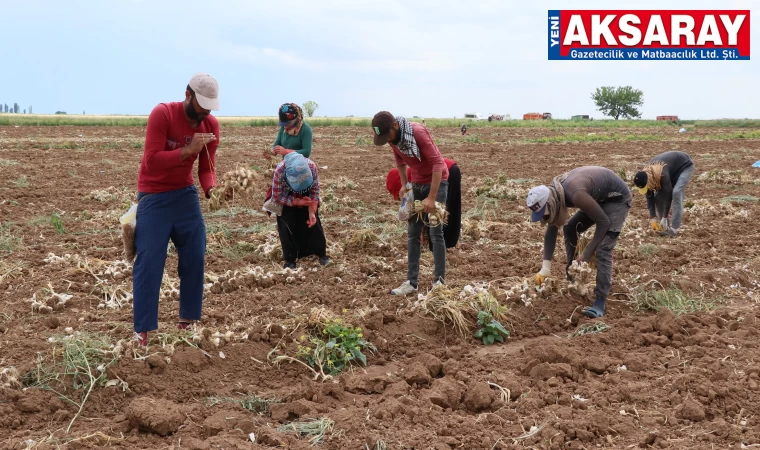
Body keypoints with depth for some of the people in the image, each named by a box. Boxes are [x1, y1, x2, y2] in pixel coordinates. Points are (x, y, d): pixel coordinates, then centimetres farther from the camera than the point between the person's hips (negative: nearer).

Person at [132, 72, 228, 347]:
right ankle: (142, 331, 2)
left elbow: (206, 168, -1)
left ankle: (188, 320, 21)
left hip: (185, 194, 6)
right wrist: (188, 149, -32)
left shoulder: (211, 125, -3)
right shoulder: (162, 114, -20)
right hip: (154, 197, -5)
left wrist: (212, 189, -22)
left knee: (195, 257, 7)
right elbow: (151, 161, -25)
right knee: (149, 262, -5)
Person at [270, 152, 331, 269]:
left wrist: (312, 213, -25)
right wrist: (298, 202, -29)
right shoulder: (279, 171, -39)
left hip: (305, 196, 2)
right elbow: (277, 197, -26)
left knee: (313, 222, -2)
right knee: (288, 227, -8)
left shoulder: (312, 166, -34)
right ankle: (290, 260, 4)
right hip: (286, 199, -2)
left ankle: (322, 255, 10)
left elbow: (315, 191, -19)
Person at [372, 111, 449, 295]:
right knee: (412, 233, 5)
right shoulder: (392, 137, -7)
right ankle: (412, 281, 10)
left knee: (435, 232, -7)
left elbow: (437, 163, -29)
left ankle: (439, 281, 1)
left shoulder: (418, 132, -28)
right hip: (417, 183, 7)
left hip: (437, 181, -7)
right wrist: (404, 185, 2)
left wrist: (431, 198, -30)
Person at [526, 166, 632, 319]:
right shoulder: (555, 194, -9)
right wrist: (545, 268, -4)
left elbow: (603, 222, -27)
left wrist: (587, 254, -21)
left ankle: (600, 302, -17)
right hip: (600, 198, 9)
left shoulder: (575, 195, -37)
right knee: (570, 229, 11)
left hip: (618, 198, -9)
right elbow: (551, 232, -1)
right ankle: (572, 276, 22)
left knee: (603, 249, -17)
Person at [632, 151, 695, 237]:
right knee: (658, 196, -7)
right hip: (672, 169, 7)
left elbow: (668, 195, -34)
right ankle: (664, 227, 1)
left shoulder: (662, 174, -41)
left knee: (676, 192, -26)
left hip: (684, 166, -7)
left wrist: (664, 218, -29)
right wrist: (653, 219, -15)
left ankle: (674, 228, -23)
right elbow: (649, 197, -12)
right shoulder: (645, 175, -20)